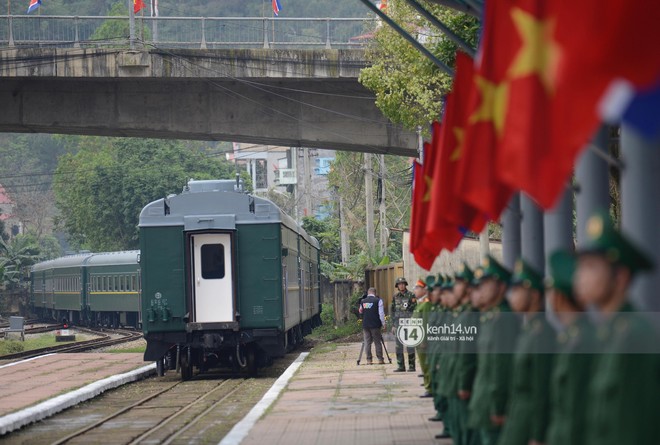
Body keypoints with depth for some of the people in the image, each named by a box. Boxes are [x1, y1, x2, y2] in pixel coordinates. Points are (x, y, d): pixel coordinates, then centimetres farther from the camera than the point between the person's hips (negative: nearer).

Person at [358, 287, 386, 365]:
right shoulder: (378, 300, -6)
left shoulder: (363, 301, 6)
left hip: (365, 325, 3)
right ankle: (380, 359, 1)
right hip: (375, 325, -3)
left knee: (367, 342, 5)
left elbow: (360, 311, 17)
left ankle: (369, 360, 1)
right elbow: (381, 313, -8)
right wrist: (383, 323, -2)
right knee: (378, 342, 3)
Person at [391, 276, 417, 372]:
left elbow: (415, 310, -4)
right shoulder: (395, 297, 10)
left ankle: (412, 366, 3)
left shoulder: (411, 295, -3)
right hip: (398, 323, 5)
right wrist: (393, 325, 10)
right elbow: (392, 311, 14)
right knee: (399, 346, 5)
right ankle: (401, 366, 10)